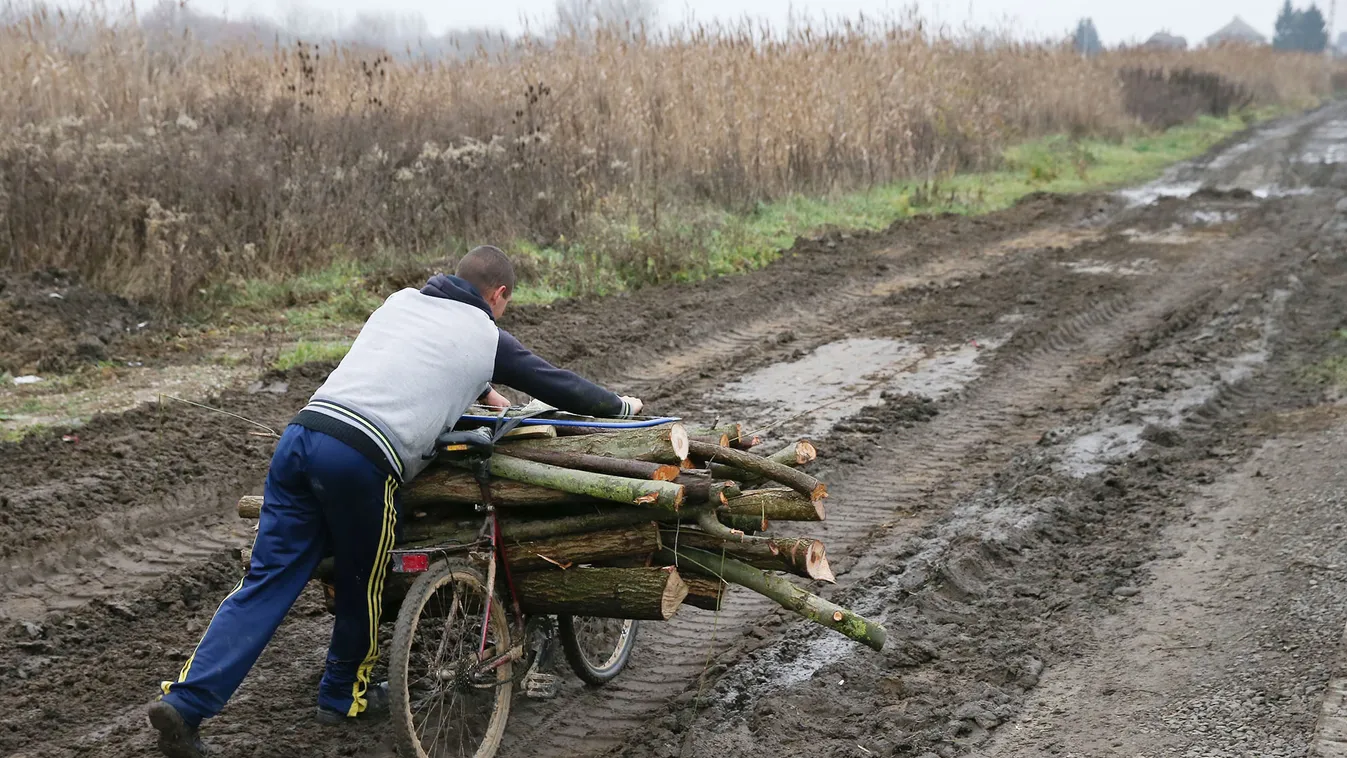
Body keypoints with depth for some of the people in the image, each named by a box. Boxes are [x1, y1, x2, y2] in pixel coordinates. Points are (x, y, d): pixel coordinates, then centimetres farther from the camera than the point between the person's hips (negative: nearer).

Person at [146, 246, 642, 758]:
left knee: (268, 580, 5)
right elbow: (557, 385, 26)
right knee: (361, 586, 17)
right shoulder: (486, 337, 13)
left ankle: (185, 702, -3)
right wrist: (619, 405, 43)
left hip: (302, 432, 6)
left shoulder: (402, 301, 27)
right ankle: (344, 695, 36)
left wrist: (480, 391, 58)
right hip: (362, 458, -5)